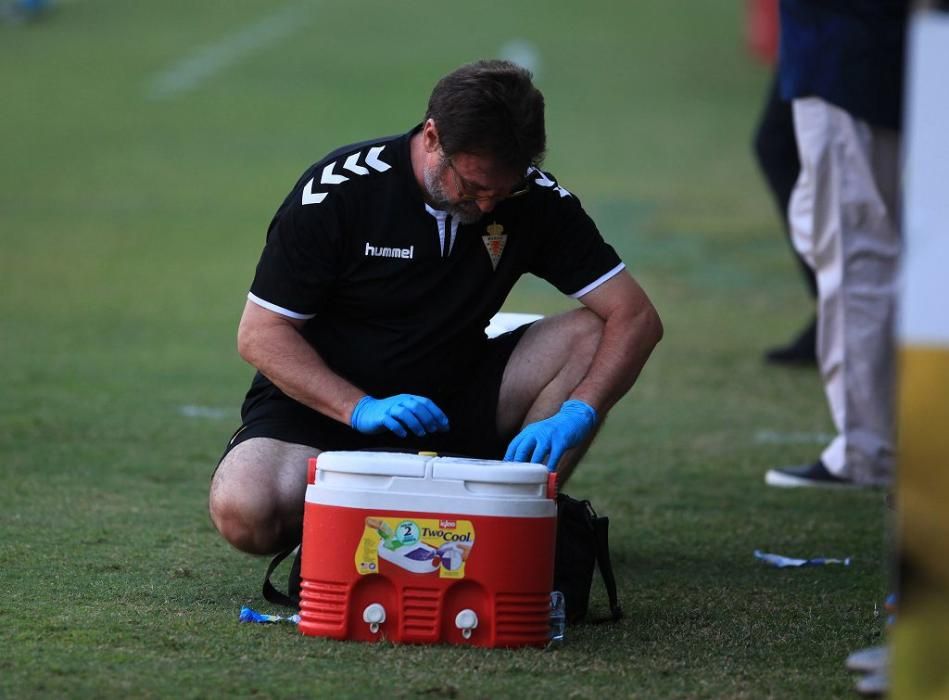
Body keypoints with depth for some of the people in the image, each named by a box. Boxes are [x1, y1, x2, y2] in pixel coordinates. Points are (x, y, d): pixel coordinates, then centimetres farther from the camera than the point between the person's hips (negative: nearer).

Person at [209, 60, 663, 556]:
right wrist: (361, 410, -30)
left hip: (452, 402, 3)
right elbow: (260, 333, -16)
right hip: (326, 401, -3)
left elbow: (636, 316, -12)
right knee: (244, 514, -33)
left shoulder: (533, 199, -11)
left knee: (590, 337, -19)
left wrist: (577, 415, -30)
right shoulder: (339, 190, -19)